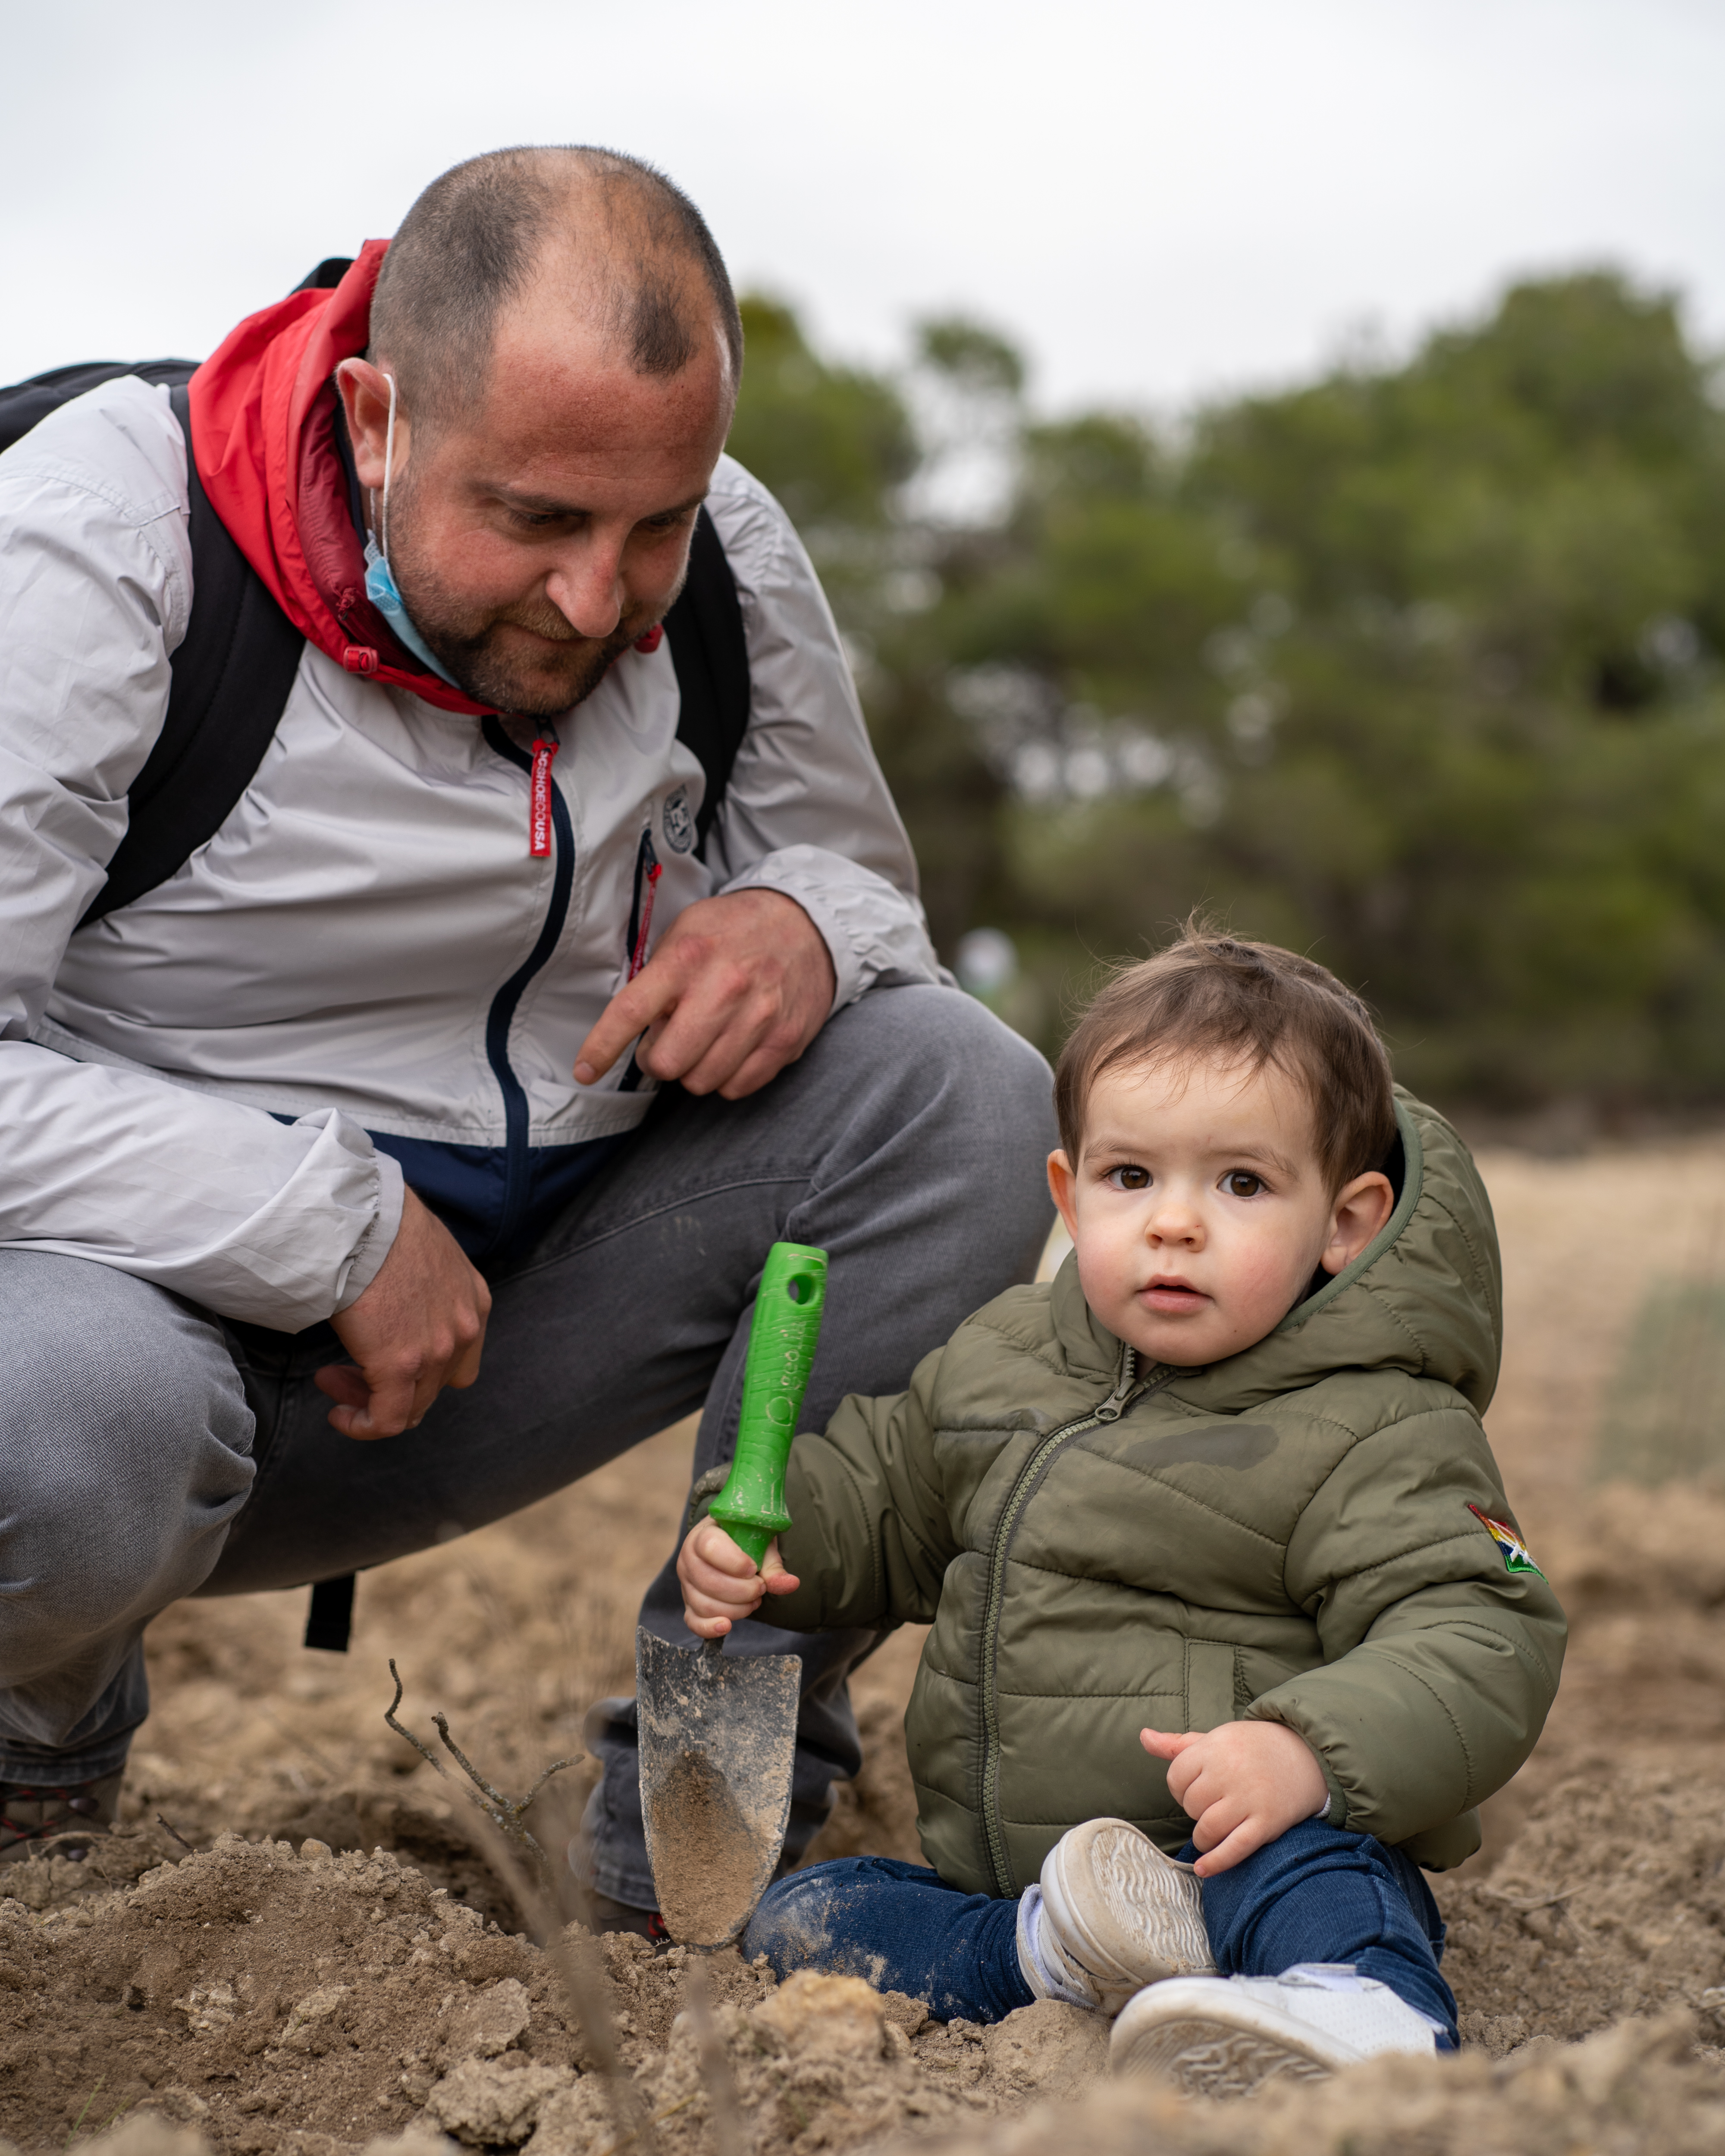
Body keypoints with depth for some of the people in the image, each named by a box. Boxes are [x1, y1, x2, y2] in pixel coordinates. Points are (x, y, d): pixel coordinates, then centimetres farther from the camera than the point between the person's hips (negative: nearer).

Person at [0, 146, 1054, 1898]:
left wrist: (800, 924, -15)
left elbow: (850, 870, 11)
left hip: (524, 1276, 5)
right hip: (163, 1281, -5)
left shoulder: (723, 554, -4)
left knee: (960, 1096, -13)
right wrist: (333, 1228, -26)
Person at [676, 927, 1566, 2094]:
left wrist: (1310, 1752, -35)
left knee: (1304, 1869, -37)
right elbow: (878, 1494, 28)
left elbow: (1482, 1645, -18)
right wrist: (755, 1533, 6)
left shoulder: (1374, 1435, -8)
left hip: (1242, 1860, -6)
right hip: (997, 1880, 7)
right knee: (795, 1919, -11)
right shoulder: (997, 1358, 11)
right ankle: (1051, 1953, -29)